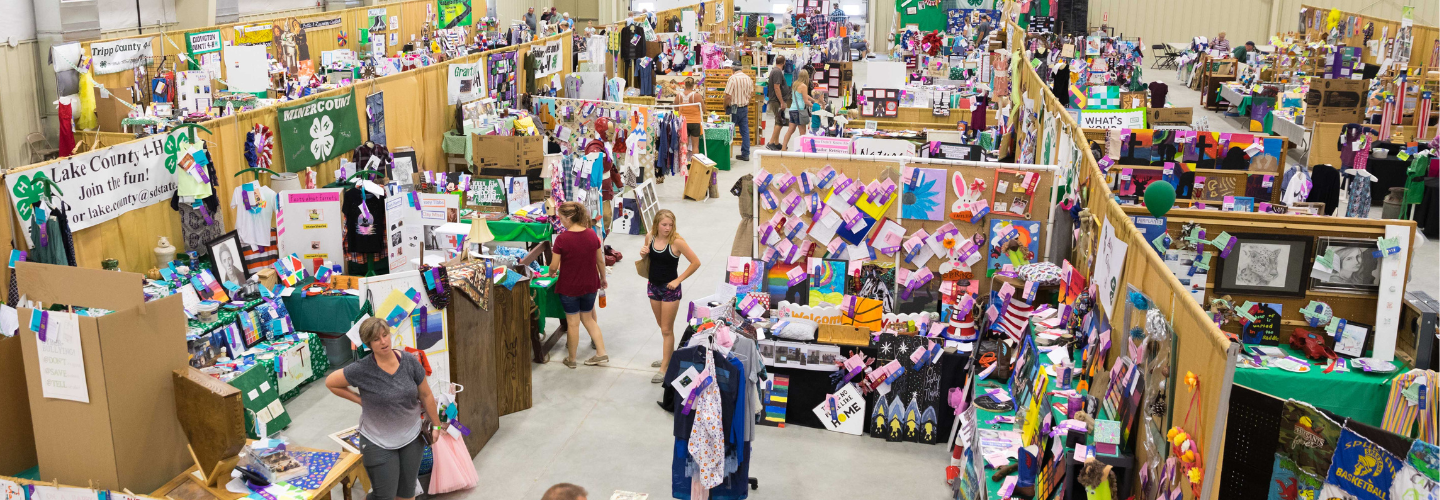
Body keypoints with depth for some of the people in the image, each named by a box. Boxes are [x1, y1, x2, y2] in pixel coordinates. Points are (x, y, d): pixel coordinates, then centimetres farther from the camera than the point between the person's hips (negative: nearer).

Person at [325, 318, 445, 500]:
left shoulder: (410, 361, -10)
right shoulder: (362, 370, -20)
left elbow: (426, 395, 1)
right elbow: (330, 383, -6)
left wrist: (436, 424, 7)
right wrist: (360, 399, -8)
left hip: (412, 437, 3)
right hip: (378, 443, -3)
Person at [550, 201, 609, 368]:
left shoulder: (562, 239, -19)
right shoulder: (592, 234, -6)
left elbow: (554, 266, -13)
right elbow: (600, 261, 3)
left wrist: (551, 273, 9)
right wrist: (603, 278, 18)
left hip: (569, 287, -4)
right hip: (590, 285, 4)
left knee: (572, 323, 8)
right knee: (588, 318, 21)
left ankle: (571, 359, 22)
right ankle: (601, 353, 17)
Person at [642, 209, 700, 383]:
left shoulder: (676, 241, -20)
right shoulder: (650, 238, -4)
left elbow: (696, 262, -16)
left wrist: (678, 280, -16)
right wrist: (644, 254, -10)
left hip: (670, 289, -6)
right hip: (653, 286, 6)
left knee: (667, 329, 2)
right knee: (662, 325, 21)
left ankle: (664, 368, 11)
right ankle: (670, 355, 40)